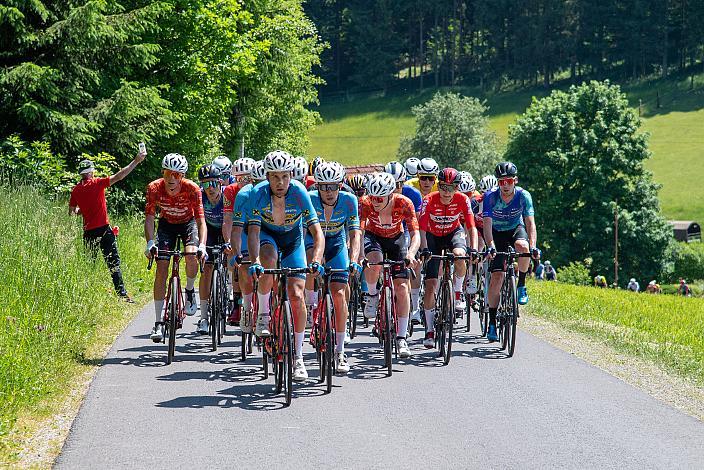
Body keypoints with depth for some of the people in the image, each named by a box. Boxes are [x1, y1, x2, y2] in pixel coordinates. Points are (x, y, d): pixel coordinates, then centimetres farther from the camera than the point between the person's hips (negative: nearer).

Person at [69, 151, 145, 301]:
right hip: (104, 229, -4)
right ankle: (122, 293, -11)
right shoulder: (97, 183, -6)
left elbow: (71, 212, 13)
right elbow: (119, 176, -12)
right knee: (114, 263, -4)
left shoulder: (76, 190, 6)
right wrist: (136, 161, -9)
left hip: (88, 232, 4)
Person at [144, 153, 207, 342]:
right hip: (166, 225, 1)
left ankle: (190, 291, 2)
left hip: (188, 223, -1)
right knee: (161, 269, -12)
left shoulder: (192, 189, -29)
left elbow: (201, 220, -30)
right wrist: (150, 243, -39)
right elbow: (149, 218, -24)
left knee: (191, 256, -31)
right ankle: (158, 322, -8)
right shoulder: (154, 188, -25)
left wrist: (202, 245, -44)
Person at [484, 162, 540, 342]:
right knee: (496, 276, -12)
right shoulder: (491, 197, -24)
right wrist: (490, 246, -46)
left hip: (516, 229, 0)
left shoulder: (523, 196, -22)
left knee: (522, 246, -37)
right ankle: (492, 322, -4)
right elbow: (487, 224, -30)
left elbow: (530, 223, -25)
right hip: (497, 233, 0)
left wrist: (533, 246, -41)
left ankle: (521, 286, -12)